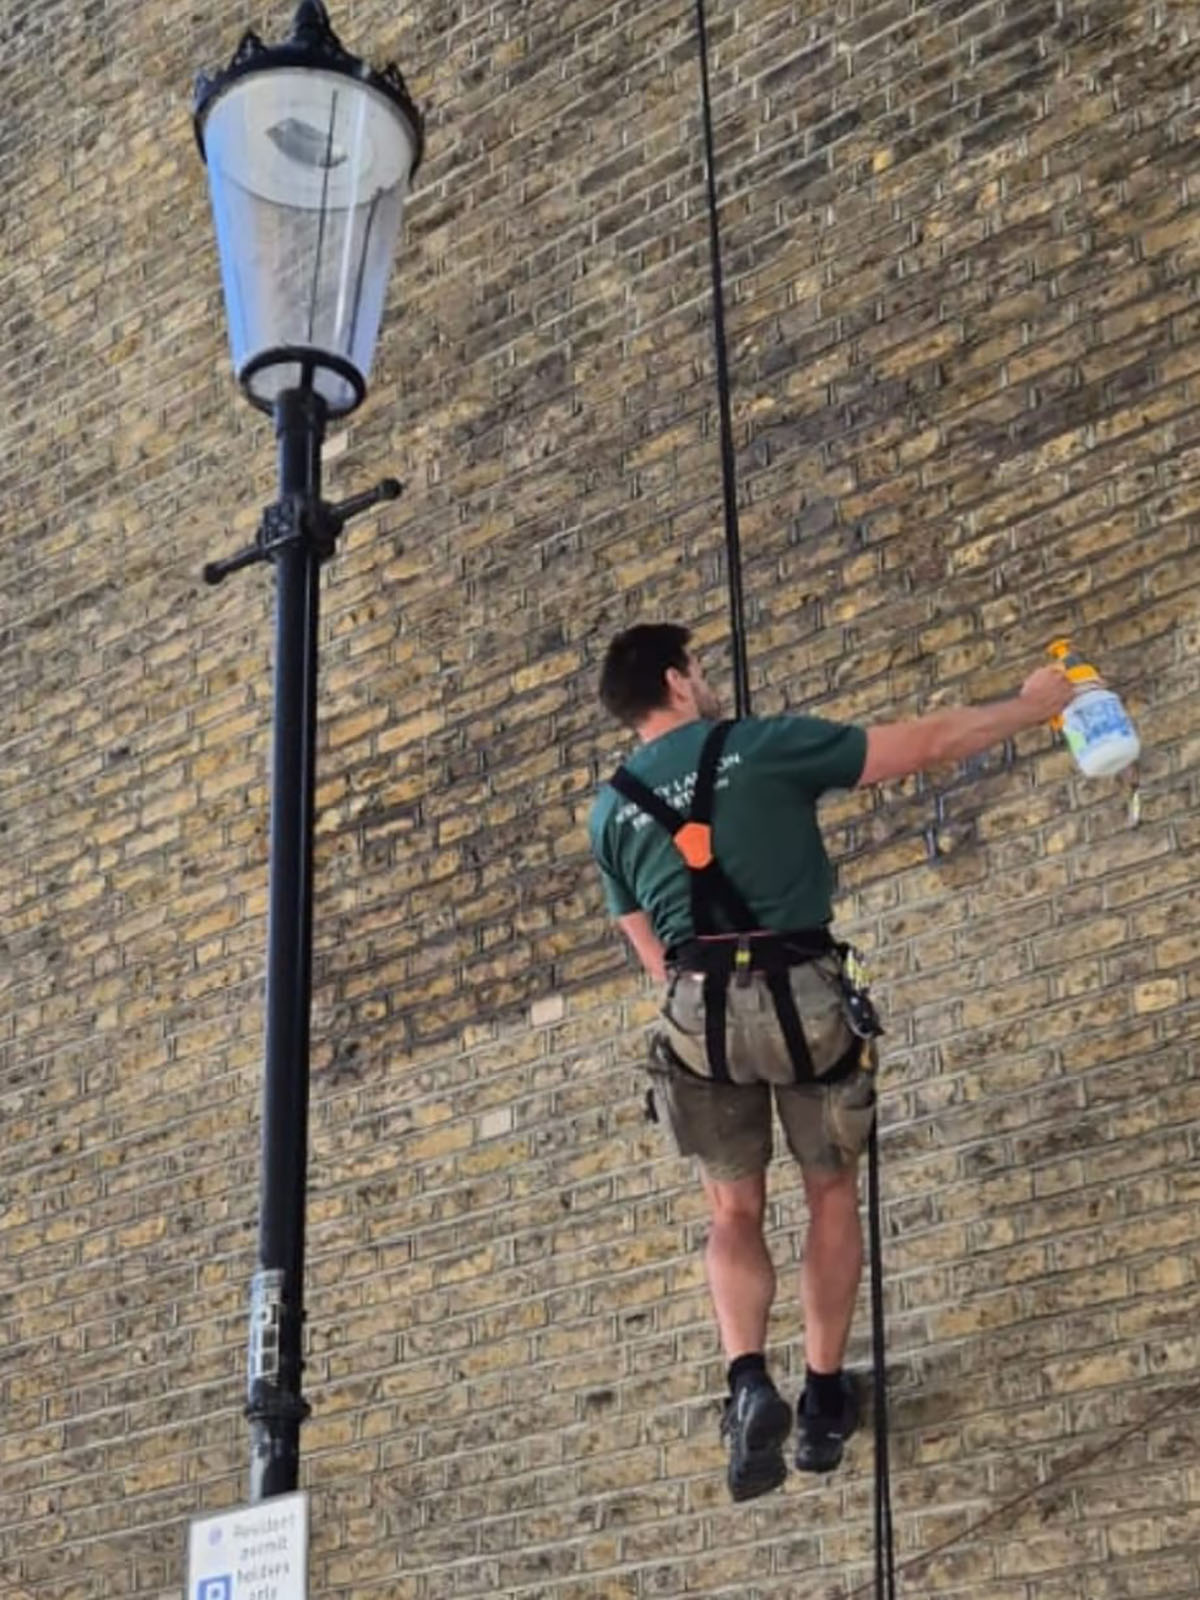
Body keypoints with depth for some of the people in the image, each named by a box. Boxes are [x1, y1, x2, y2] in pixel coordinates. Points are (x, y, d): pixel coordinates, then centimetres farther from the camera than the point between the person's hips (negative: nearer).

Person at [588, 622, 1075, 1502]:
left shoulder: (611, 810, 12)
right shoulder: (763, 745, 0)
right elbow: (925, 745, 3)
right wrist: (1031, 705, 17)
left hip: (698, 1008, 3)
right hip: (800, 994, -2)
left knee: (734, 1213, 15)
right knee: (832, 1195, 16)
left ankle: (749, 1380, -8)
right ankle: (824, 1398, 16)